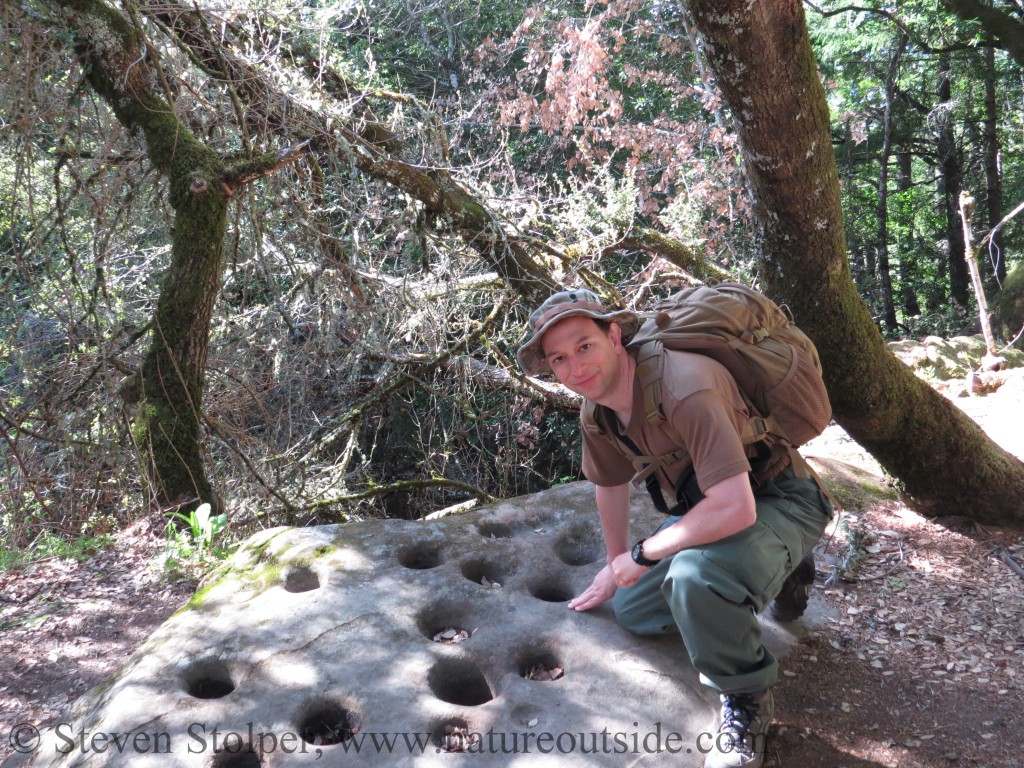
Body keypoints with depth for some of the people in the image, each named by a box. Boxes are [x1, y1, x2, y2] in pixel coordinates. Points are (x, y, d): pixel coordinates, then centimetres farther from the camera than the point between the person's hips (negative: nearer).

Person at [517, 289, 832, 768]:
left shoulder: (683, 388, -33)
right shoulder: (596, 410, -6)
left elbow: (736, 508, -38)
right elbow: (610, 483, 15)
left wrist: (642, 554, -24)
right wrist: (617, 565, 26)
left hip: (777, 501, -9)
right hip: (709, 507, 9)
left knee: (694, 574, -38)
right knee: (631, 610, 17)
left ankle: (745, 699, -9)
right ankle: (780, 573, 30)